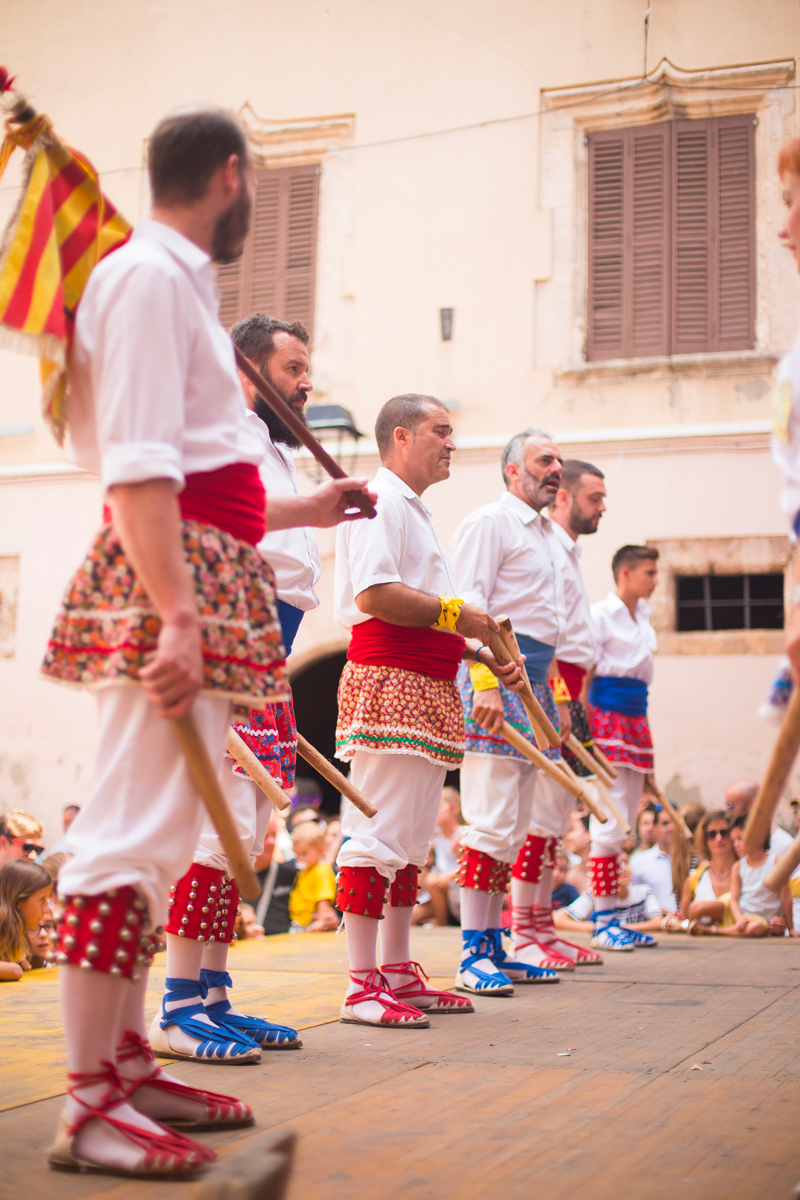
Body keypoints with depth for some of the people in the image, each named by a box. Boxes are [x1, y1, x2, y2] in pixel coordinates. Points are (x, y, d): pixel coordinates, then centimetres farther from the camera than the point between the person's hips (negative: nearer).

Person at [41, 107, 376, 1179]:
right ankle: (89, 1107, -7)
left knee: (159, 827, 12)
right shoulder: (149, 275, -7)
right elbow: (139, 469, -17)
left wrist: (301, 511, 35)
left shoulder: (175, 283, 24)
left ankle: (127, 1066, 21)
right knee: (134, 829, -11)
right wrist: (176, 614, -24)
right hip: (174, 576, -11)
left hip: (205, 571, 11)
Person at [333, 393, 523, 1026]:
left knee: (411, 838, 13)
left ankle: (397, 972, 21)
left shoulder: (417, 512, 25)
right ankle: (362, 984, -6)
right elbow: (373, 595, -22)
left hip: (430, 689, 11)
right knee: (377, 832, -10)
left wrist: (483, 653, 18)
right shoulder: (379, 502, -8)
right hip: (388, 683, -11)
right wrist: (454, 614, -13)